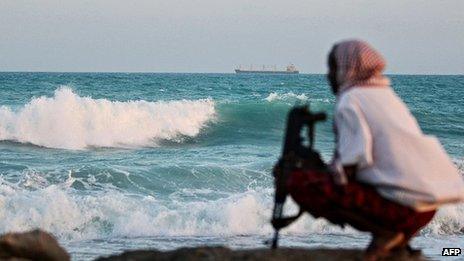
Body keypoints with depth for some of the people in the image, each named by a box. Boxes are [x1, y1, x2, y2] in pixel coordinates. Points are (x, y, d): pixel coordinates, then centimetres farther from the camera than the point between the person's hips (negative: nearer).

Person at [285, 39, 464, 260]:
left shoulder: (350, 101, -5)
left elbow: (351, 165, -14)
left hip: (401, 208, -9)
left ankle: (383, 233, -10)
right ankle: (400, 236, 10)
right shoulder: (388, 95, 20)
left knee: (298, 183, -8)